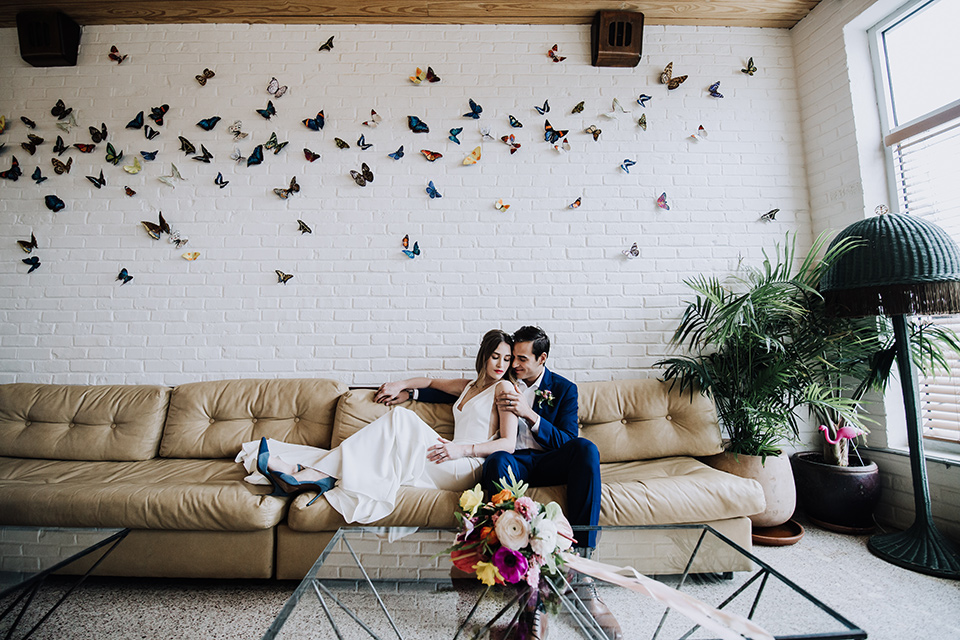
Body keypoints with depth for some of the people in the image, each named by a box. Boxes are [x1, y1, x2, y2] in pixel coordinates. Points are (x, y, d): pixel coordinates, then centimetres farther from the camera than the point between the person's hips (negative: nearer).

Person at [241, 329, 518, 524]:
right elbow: (432, 382, 38)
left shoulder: (503, 387, 3)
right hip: (450, 468, 7)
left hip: (465, 470, -7)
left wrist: (463, 449, -18)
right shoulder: (470, 386, 24)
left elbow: (509, 443, -7)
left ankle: (320, 473, -21)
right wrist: (401, 384, 23)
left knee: (402, 418, -22)